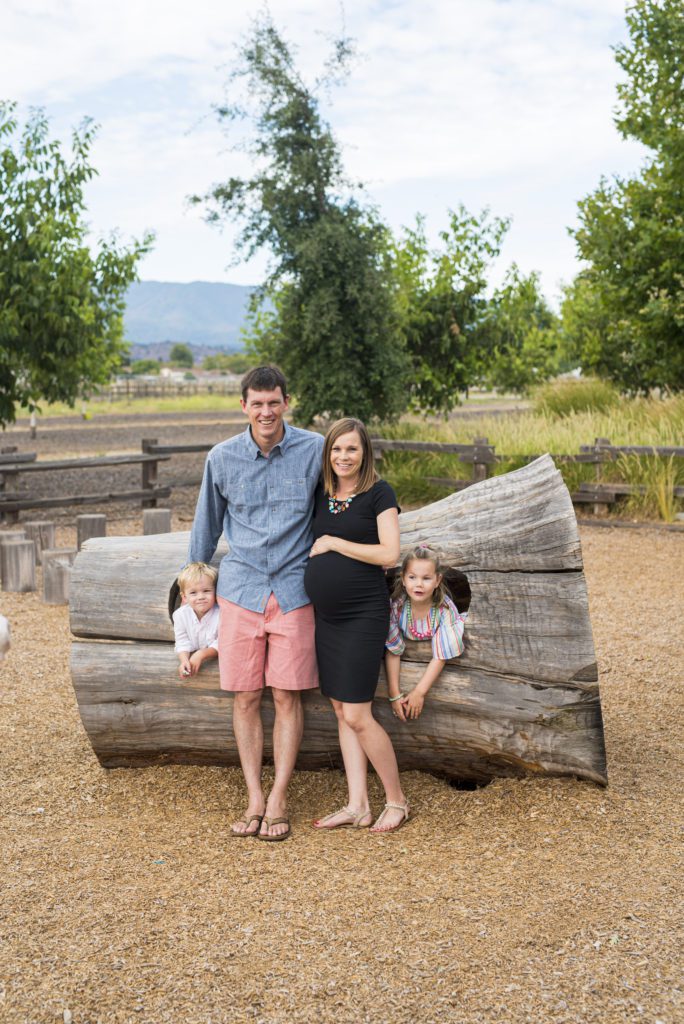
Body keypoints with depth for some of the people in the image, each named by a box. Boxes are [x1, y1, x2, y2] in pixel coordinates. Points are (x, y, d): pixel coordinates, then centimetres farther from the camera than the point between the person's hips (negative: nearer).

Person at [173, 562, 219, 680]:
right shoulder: (180, 615, -8)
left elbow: (220, 645, -16)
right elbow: (182, 643, -7)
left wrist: (201, 654, -29)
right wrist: (184, 661, -26)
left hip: (215, 660, -1)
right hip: (191, 658, 1)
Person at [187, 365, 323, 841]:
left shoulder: (315, 449, -3)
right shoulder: (222, 458, 2)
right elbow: (208, 523, 17)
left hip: (293, 591, -1)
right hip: (241, 588, 2)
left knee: (287, 697, 0)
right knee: (246, 698, 3)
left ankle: (278, 801, 9)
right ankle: (254, 799, 13)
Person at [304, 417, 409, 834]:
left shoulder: (379, 493, -7)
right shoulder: (321, 495, 11)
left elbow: (389, 553, -16)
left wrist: (333, 543, -13)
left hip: (364, 614, -7)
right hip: (327, 615, 7)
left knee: (357, 716, -6)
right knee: (342, 712, 9)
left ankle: (397, 801, 11)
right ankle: (357, 806, 17)